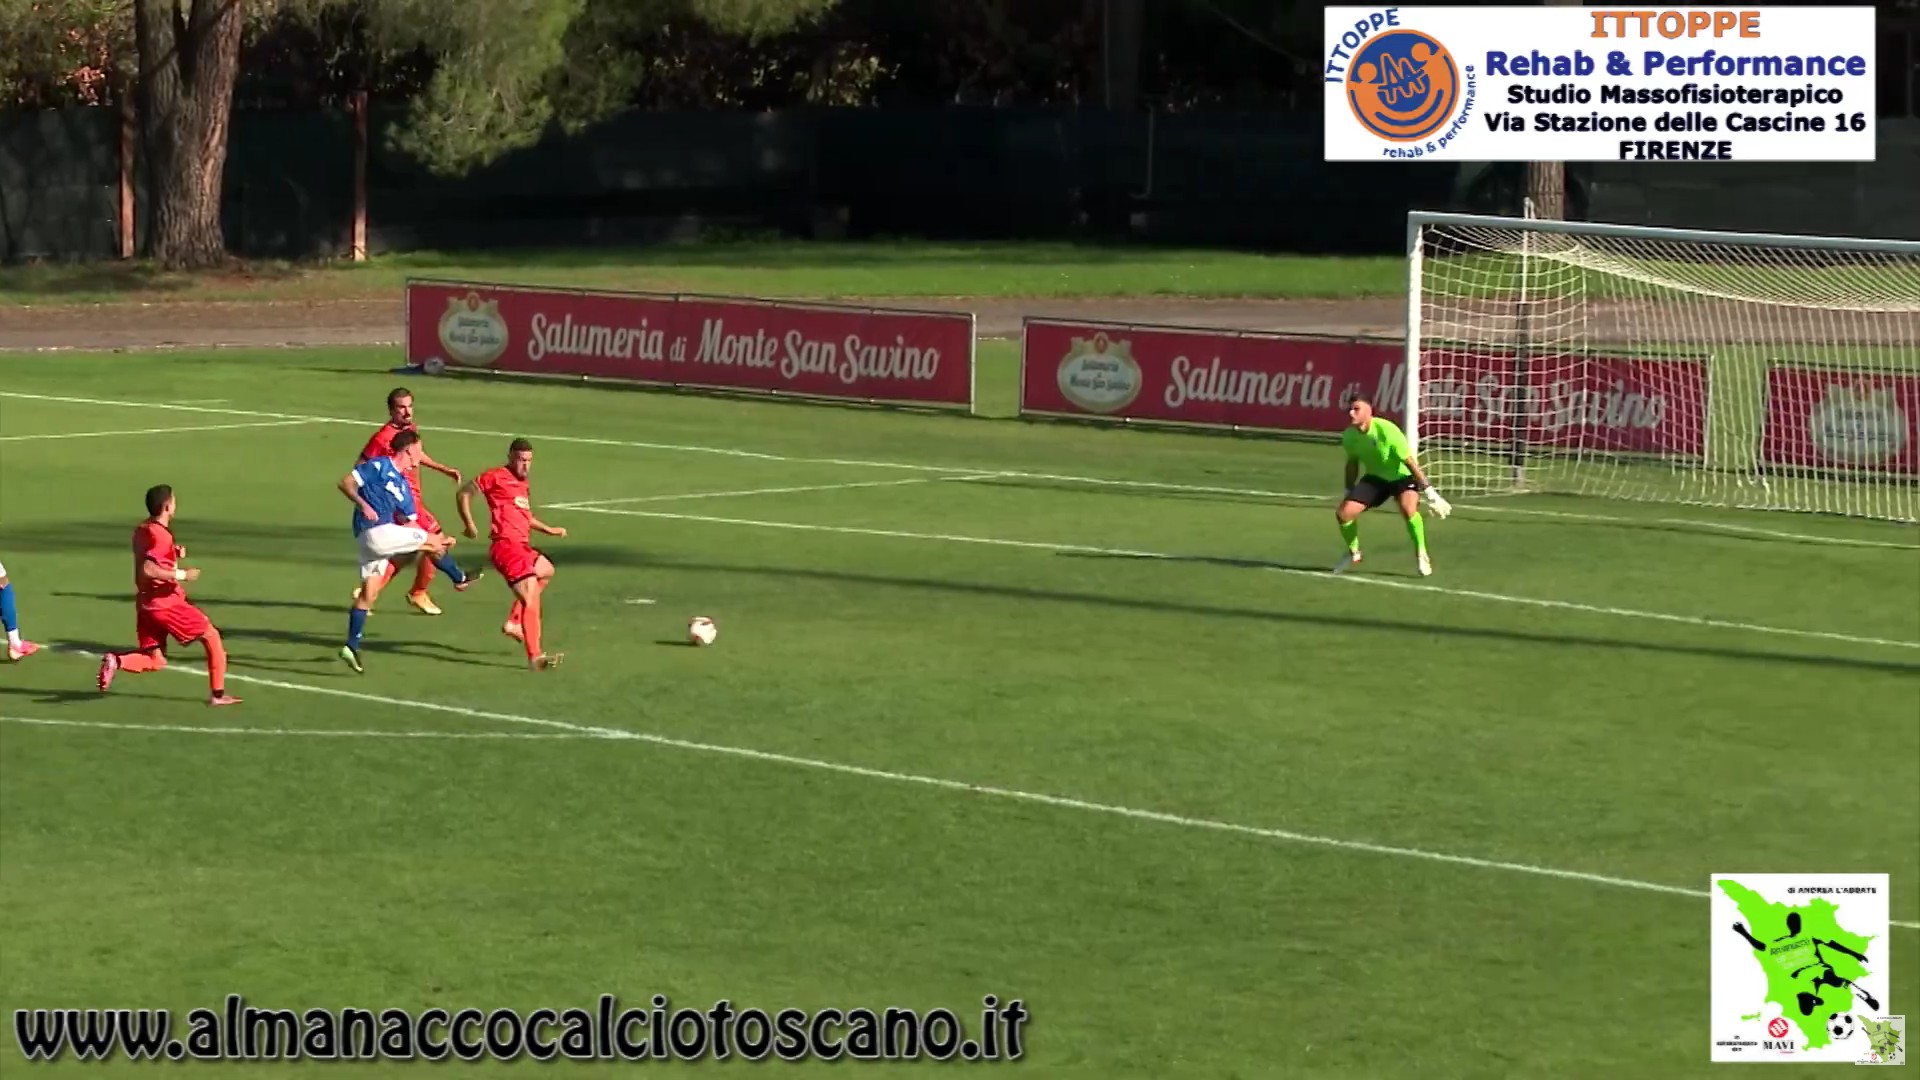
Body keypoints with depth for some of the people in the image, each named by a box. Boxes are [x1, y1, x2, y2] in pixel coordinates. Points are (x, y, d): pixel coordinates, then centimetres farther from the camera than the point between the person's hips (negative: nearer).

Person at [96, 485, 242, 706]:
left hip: (146, 604, 8)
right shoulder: (161, 535, -17)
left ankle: (117, 661, -18)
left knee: (155, 660, 9)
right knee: (211, 636, 7)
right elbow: (147, 569, -28)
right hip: (166, 603, -8)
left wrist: (174, 553, 10)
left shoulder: (143, 530, 11)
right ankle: (218, 694, 6)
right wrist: (182, 575, -21)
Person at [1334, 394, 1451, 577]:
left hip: (1401, 476, -5)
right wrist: (1349, 493, 11)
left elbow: (1409, 461, -27)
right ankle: (1353, 553, 21)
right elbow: (1352, 464, 5)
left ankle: (1421, 555, -11)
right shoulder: (1349, 436, -15)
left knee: (1408, 508, -34)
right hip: (1375, 477, 5)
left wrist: (1430, 492, -26)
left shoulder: (1386, 430, -31)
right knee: (1343, 513, -8)